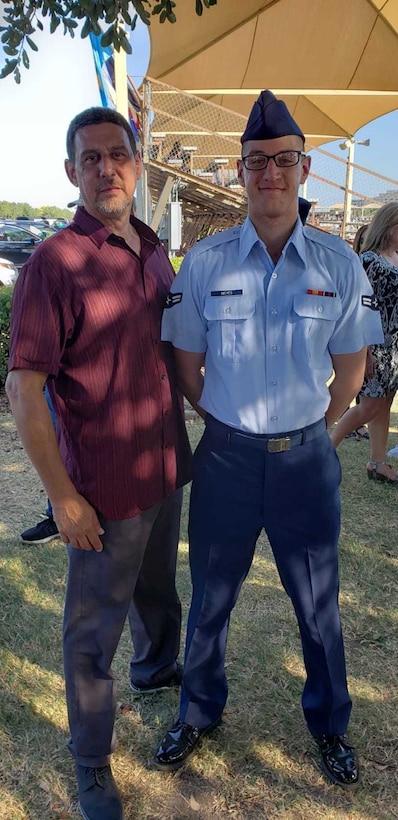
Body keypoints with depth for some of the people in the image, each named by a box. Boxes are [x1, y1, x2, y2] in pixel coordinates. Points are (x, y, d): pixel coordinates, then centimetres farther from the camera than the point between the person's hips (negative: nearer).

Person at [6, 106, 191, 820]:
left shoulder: (154, 252, 5)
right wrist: (63, 496, -19)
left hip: (165, 467, 7)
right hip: (103, 486, -7)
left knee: (158, 587, 28)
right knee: (94, 625, 11)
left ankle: (156, 666, 58)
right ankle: (91, 761, 34)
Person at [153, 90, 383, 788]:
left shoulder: (338, 264, -4)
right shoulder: (205, 262, -5)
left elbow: (351, 366, 5)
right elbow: (187, 363, 3)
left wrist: (307, 434, 8)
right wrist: (229, 426, 6)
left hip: (307, 458, 1)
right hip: (225, 455, 0)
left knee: (318, 604, 18)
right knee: (210, 599, 17)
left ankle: (328, 723, 45)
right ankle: (199, 713, 45)